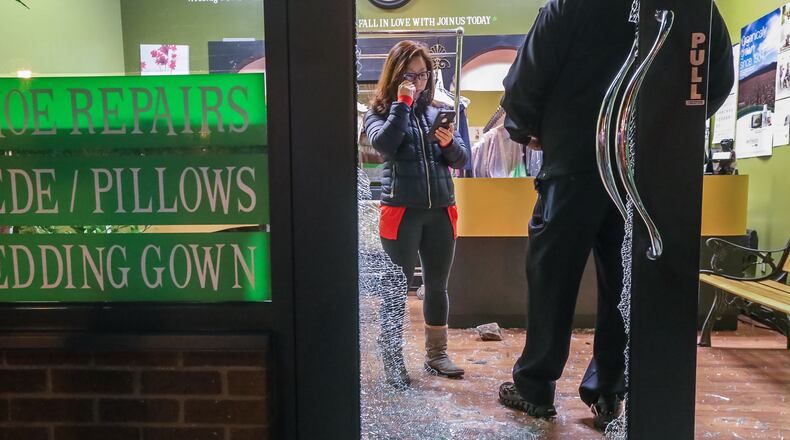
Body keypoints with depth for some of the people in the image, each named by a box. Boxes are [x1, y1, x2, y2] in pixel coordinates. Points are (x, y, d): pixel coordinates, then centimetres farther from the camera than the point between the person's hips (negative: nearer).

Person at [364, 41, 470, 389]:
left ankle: (436, 354, 27)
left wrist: (449, 144, -12)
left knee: (437, 285, 12)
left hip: (441, 212, 4)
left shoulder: (437, 112, 13)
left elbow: (462, 160, 8)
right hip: (401, 212, -4)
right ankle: (392, 360, 15)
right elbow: (383, 145, -18)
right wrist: (402, 103, -12)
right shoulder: (379, 112, 3)